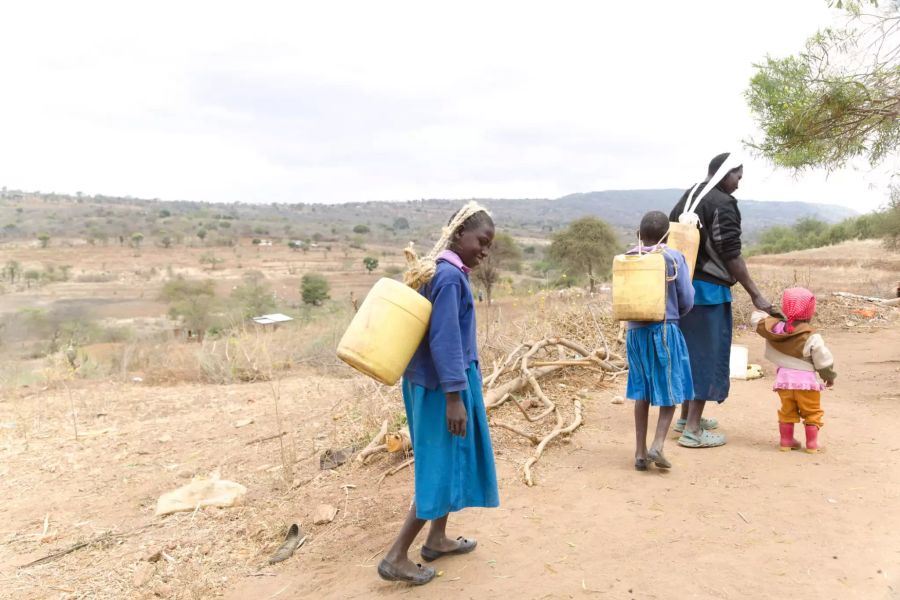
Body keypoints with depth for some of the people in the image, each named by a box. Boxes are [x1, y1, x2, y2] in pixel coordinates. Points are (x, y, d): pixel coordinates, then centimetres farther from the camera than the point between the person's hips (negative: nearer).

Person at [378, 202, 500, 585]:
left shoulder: (436, 270, 9)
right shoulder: (449, 276, -20)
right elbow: (445, 340, -23)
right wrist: (454, 395, -22)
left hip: (428, 380, 10)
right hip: (445, 384, -10)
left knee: (448, 462, 19)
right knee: (443, 467, -1)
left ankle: (437, 539, 33)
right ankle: (396, 557, 5)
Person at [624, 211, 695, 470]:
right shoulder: (674, 257, -7)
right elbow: (687, 301, -4)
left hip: (635, 331, 4)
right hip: (665, 331, -3)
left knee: (642, 392, 13)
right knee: (670, 390, 9)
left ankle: (640, 451, 15)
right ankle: (657, 445, -5)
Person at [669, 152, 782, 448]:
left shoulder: (687, 198, 13)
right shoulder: (722, 204, -13)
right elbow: (731, 257, -18)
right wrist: (756, 295, -14)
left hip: (683, 286, 9)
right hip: (708, 290, -8)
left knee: (691, 350, 18)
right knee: (708, 353, -1)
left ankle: (687, 415, 30)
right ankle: (693, 430, 2)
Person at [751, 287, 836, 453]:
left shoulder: (775, 328, -2)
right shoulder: (811, 337, -14)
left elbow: (756, 319, 12)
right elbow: (823, 360, -7)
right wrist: (829, 376, 9)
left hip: (783, 379, 4)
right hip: (805, 380, -4)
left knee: (787, 411, 18)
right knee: (812, 413, 11)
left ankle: (786, 440, 22)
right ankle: (812, 443, 14)